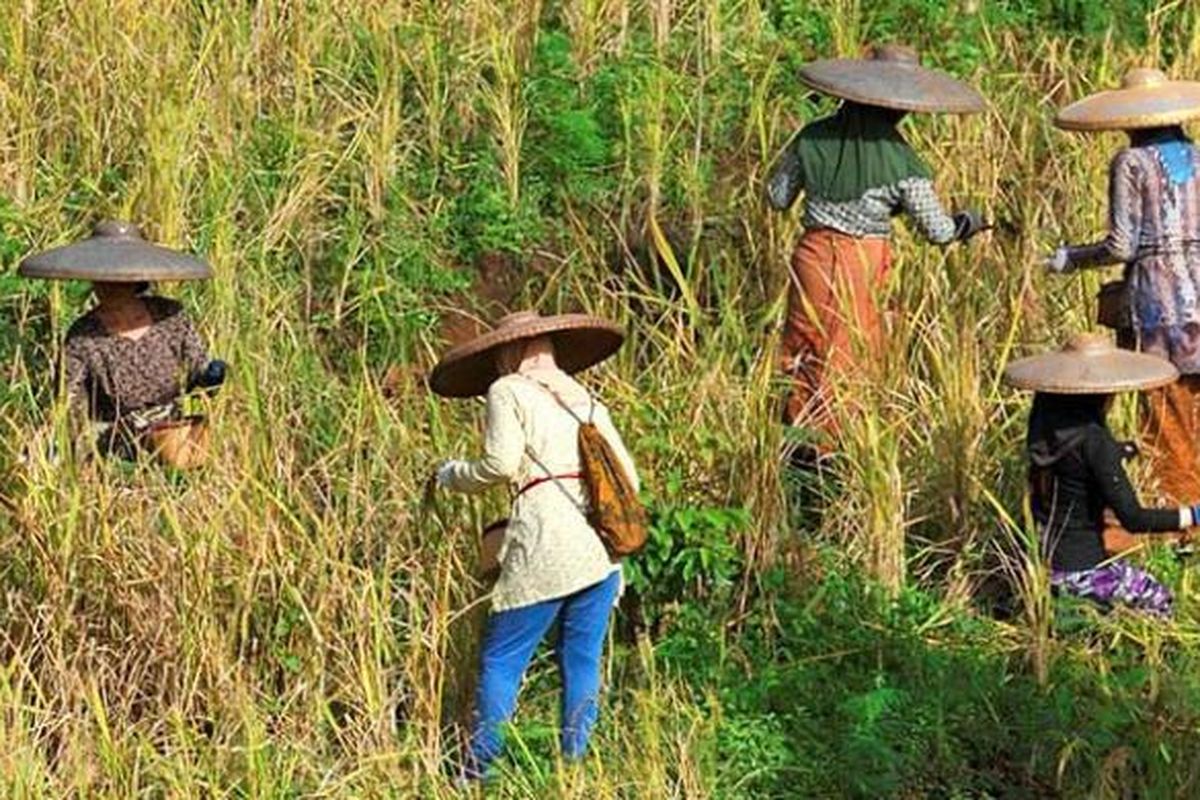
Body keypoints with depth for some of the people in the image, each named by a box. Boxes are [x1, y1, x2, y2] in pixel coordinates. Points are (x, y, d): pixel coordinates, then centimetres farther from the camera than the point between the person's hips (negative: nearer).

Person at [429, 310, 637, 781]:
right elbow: (627, 476, 15)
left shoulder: (508, 392, 5)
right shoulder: (587, 402, 21)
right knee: (582, 661, 8)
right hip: (602, 546, 6)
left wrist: (452, 477, 10)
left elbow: (501, 464, -7)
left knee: (501, 660, -1)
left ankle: (478, 772, -4)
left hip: (545, 546, -6)